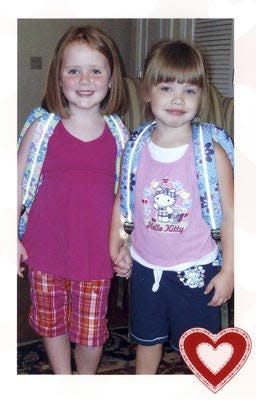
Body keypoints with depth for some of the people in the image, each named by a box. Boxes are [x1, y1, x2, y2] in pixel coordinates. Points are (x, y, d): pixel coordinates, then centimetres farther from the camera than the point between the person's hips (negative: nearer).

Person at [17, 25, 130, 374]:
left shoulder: (118, 134, -4)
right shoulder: (42, 129, -7)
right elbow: (18, 182, -1)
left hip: (96, 253, 0)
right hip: (46, 250, 0)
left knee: (91, 330, 13)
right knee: (51, 322, 18)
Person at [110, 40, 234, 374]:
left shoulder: (211, 153, -16)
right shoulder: (136, 148, -6)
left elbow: (229, 215, -11)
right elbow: (122, 198, 8)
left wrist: (228, 271, -10)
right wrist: (117, 243, 2)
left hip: (195, 270, -3)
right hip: (145, 267, 4)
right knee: (147, 338, 25)